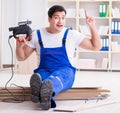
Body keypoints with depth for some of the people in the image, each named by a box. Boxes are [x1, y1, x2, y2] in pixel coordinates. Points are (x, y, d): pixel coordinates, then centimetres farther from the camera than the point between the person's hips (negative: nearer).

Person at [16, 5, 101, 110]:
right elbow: (21, 57, 13)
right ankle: (48, 97, -71)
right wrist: (19, 46, -8)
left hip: (65, 71, -1)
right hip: (44, 71, 1)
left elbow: (96, 46, 9)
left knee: (56, 77, -39)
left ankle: (46, 93, -73)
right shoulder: (36, 35, 9)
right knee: (37, 78, -37)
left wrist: (92, 27, -3)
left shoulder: (72, 35, 7)